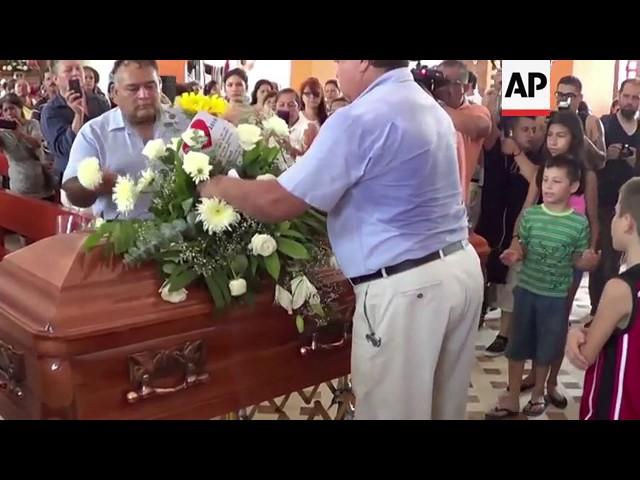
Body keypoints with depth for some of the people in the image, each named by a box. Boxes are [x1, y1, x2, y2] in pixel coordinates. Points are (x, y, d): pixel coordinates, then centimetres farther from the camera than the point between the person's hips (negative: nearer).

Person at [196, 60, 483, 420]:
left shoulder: (360, 119, -16)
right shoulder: (432, 109, 14)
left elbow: (277, 203, -16)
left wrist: (219, 187, 2)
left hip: (405, 286, -9)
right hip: (460, 266, 9)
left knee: (392, 409, 7)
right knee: (444, 407, 20)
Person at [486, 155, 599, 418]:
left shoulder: (579, 223, -8)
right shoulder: (530, 215, -4)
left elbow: (579, 260, 1)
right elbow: (523, 250, 5)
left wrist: (588, 260, -21)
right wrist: (515, 254, -17)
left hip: (556, 296, -1)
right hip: (526, 289, 1)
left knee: (546, 348, 13)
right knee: (517, 345, 9)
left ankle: (538, 394, 35)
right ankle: (512, 398, 23)